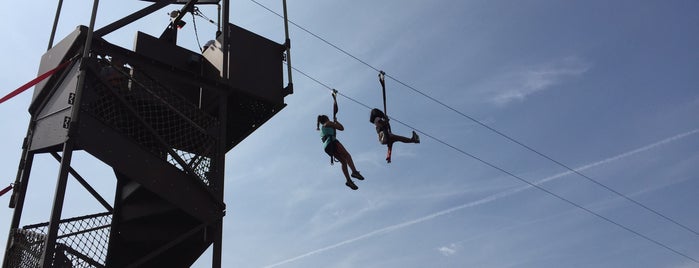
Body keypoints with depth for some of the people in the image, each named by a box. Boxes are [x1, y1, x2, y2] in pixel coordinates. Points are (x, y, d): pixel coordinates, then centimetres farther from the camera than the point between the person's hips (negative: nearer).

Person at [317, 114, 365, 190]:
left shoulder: (322, 129, 33)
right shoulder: (328, 123, 12)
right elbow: (341, 128, 11)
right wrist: (336, 121, 27)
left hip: (326, 147, 7)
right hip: (332, 142, -7)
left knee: (343, 161, 3)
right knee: (347, 155, -11)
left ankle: (349, 180, -13)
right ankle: (354, 172, -33)